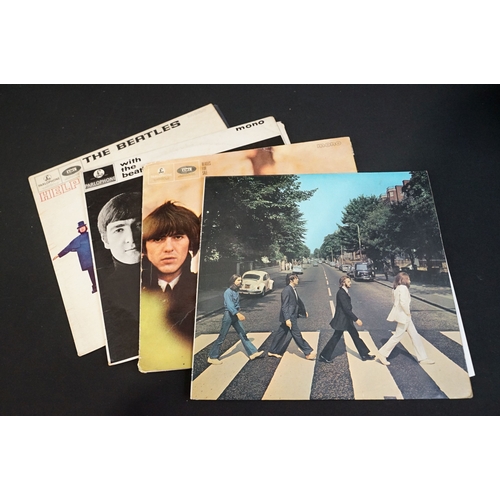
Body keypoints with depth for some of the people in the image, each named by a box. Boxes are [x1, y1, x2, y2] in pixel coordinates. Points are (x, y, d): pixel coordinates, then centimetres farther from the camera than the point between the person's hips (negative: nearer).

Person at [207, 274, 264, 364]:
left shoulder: (236, 291, 8)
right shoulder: (228, 292, -18)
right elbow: (229, 305, -32)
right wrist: (238, 313, -44)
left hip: (235, 316, 8)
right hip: (228, 315, -8)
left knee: (243, 334, 9)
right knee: (222, 337, 0)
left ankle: (252, 353, 14)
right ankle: (212, 357, 11)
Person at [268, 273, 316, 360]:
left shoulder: (293, 289, 11)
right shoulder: (286, 290, -19)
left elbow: (298, 301, 24)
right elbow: (284, 306, -22)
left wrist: (304, 311, 33)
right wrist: (287, 319, -27)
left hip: (292, 316, 10)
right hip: (289, 317, -10)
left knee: (281, 334, 16)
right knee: (297, 335, 0)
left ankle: (273, 351, 26)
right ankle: (308, 352, 9)